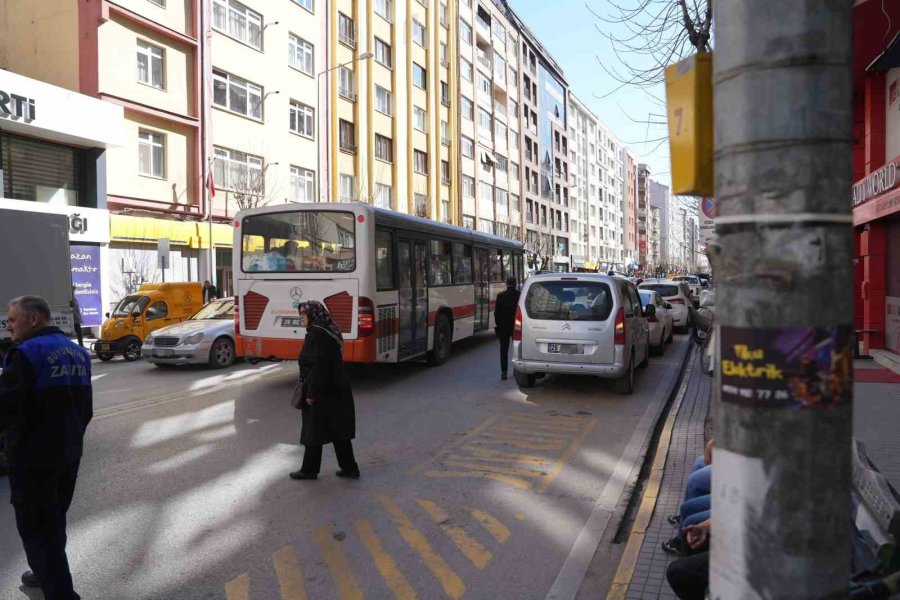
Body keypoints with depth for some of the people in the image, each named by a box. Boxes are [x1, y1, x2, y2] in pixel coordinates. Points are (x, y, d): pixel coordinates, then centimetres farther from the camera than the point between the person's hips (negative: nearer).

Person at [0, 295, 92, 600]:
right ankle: (49, 574, 40)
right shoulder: (77, 352, 10)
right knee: (54, 521, 23)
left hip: (34, 458, -8)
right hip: (68, 453, 8)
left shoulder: (27, 353, -18)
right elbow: (85, 409, 16)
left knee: (36, 528, 1)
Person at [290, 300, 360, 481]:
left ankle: (309, 470, 19)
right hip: (336, 390, 9)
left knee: (314, 430, 6)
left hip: (321, 392, -9)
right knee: (338, 430, 14)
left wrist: (311, 393, -19)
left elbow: (318, 366, -23)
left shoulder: (316, 334, -18)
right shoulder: (328, 332, 10)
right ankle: (349, 468, 20)